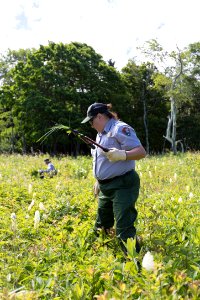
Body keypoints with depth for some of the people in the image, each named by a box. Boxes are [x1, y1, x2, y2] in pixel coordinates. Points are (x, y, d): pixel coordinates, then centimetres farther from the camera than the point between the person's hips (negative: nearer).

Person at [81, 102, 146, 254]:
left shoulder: (120, 128, -14)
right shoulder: (101, 134, 17)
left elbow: (142, 152, -20)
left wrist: (122, 155, -35)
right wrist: (99, 181, 25)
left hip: (123, 186, -10)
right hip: (106, 187, 10)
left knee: (124, 230, -15)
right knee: (101, 227, 20)